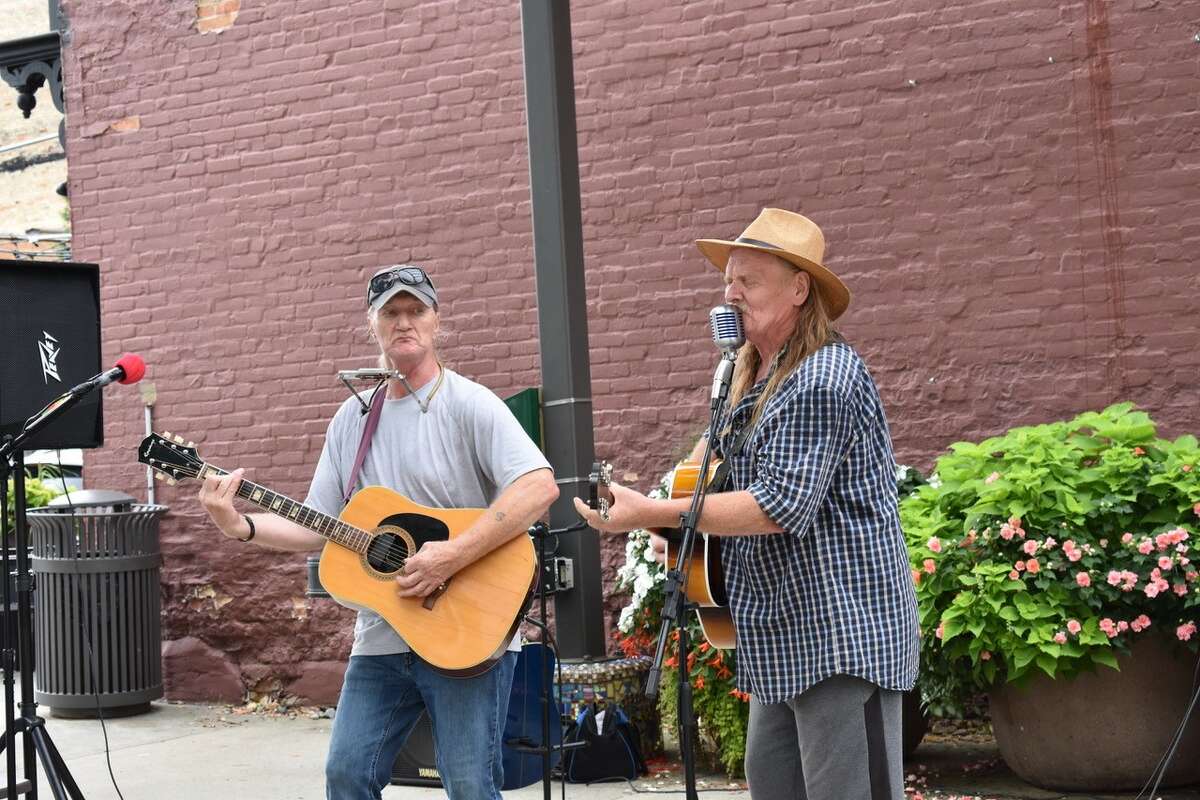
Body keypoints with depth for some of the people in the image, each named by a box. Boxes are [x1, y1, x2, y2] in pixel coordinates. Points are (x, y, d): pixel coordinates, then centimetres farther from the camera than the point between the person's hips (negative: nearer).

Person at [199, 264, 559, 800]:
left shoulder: (468, 404, -7)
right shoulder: (351, 419, 12)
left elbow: (539, 486, -20)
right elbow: (320, 528, 11)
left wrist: (453, 555, -26)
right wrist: (240, 527, -5)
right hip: (381, 640, 6)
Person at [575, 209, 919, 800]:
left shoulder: (822, 380, -19)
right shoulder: (750, 373, 12)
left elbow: (783, 504, -25)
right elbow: (720, 442, 30)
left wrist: (653, 514, -25)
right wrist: (677, 511, 10)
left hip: (841, 631, -10)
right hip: (786, 636, 10)